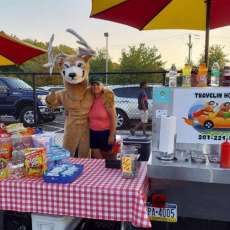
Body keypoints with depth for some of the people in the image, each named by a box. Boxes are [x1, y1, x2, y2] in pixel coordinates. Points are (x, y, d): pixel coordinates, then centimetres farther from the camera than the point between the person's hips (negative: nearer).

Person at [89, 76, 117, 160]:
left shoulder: (106, 99, -12)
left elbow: (113, 117, -13)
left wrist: (112, 135, -16)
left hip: (106, 133, -5)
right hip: (93, 133, 5)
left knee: (108, 158, 9)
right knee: (96, 158, 10)